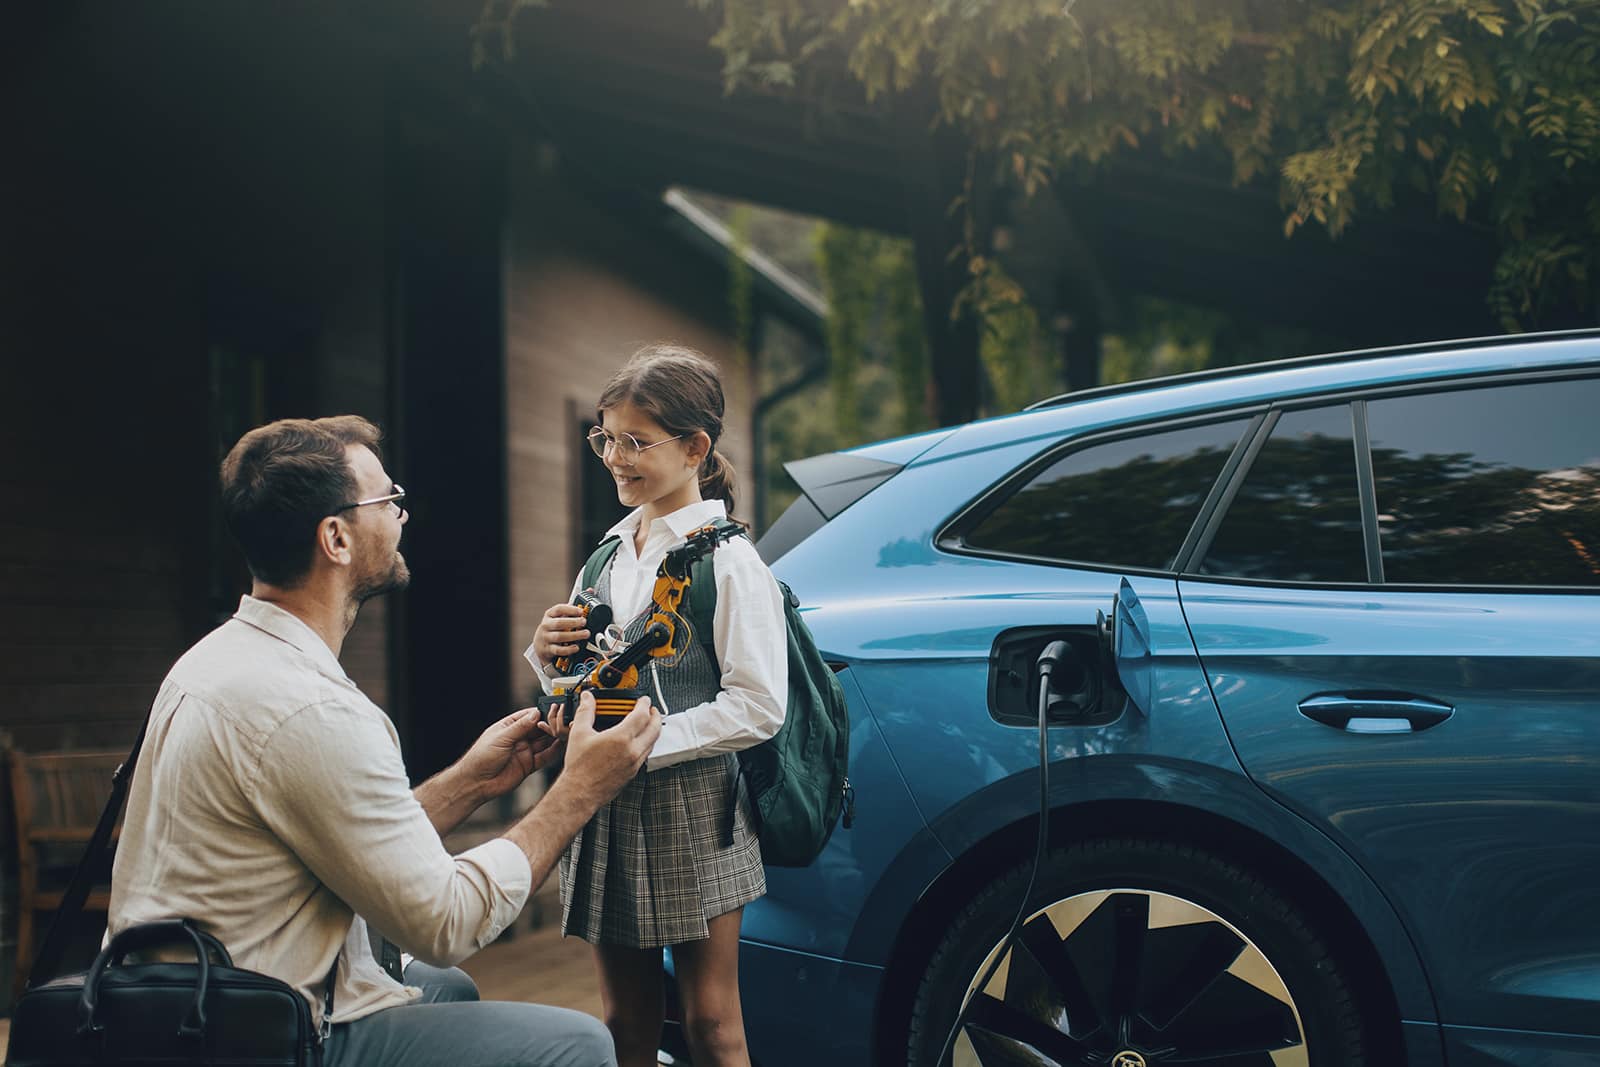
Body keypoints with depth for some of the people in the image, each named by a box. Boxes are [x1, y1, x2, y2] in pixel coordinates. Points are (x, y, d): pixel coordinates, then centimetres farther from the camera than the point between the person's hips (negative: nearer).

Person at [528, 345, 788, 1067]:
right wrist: (549, 654, -1)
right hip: (608, 814, 6)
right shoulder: (608, 556, 13)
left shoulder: (727, 559, -9)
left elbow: (758, 707, -15)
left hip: (694, 812, -6)